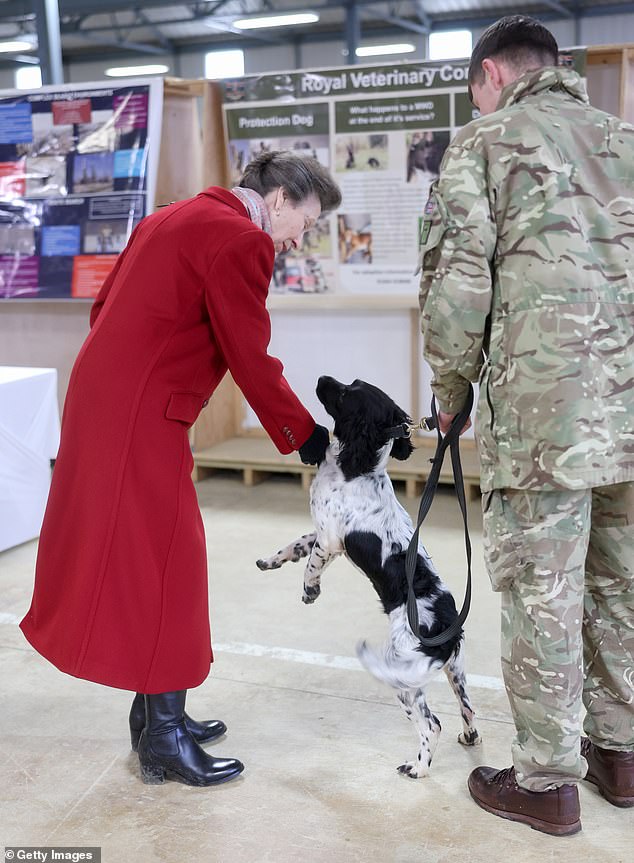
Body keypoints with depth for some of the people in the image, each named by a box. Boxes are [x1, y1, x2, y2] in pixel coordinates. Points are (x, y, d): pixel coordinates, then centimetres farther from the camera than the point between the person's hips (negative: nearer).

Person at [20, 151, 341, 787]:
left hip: (101, 397, 10)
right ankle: (164, 739, 9)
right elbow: (250, 358, -13)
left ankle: (154, 709, 27)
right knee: (164, 561, -2)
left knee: (133, 554, 15)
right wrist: (303, 434, -3)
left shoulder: (174, 218, 18)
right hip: (143, 415, -10)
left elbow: (105, 305, 18)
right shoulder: (241, 240, -12)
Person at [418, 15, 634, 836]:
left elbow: (456, 281, -7)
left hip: (542, 408, -6)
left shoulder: (485, 141, 2)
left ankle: (546, 781, 14)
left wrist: (450, 387, 7)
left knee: (543, 596, 3)